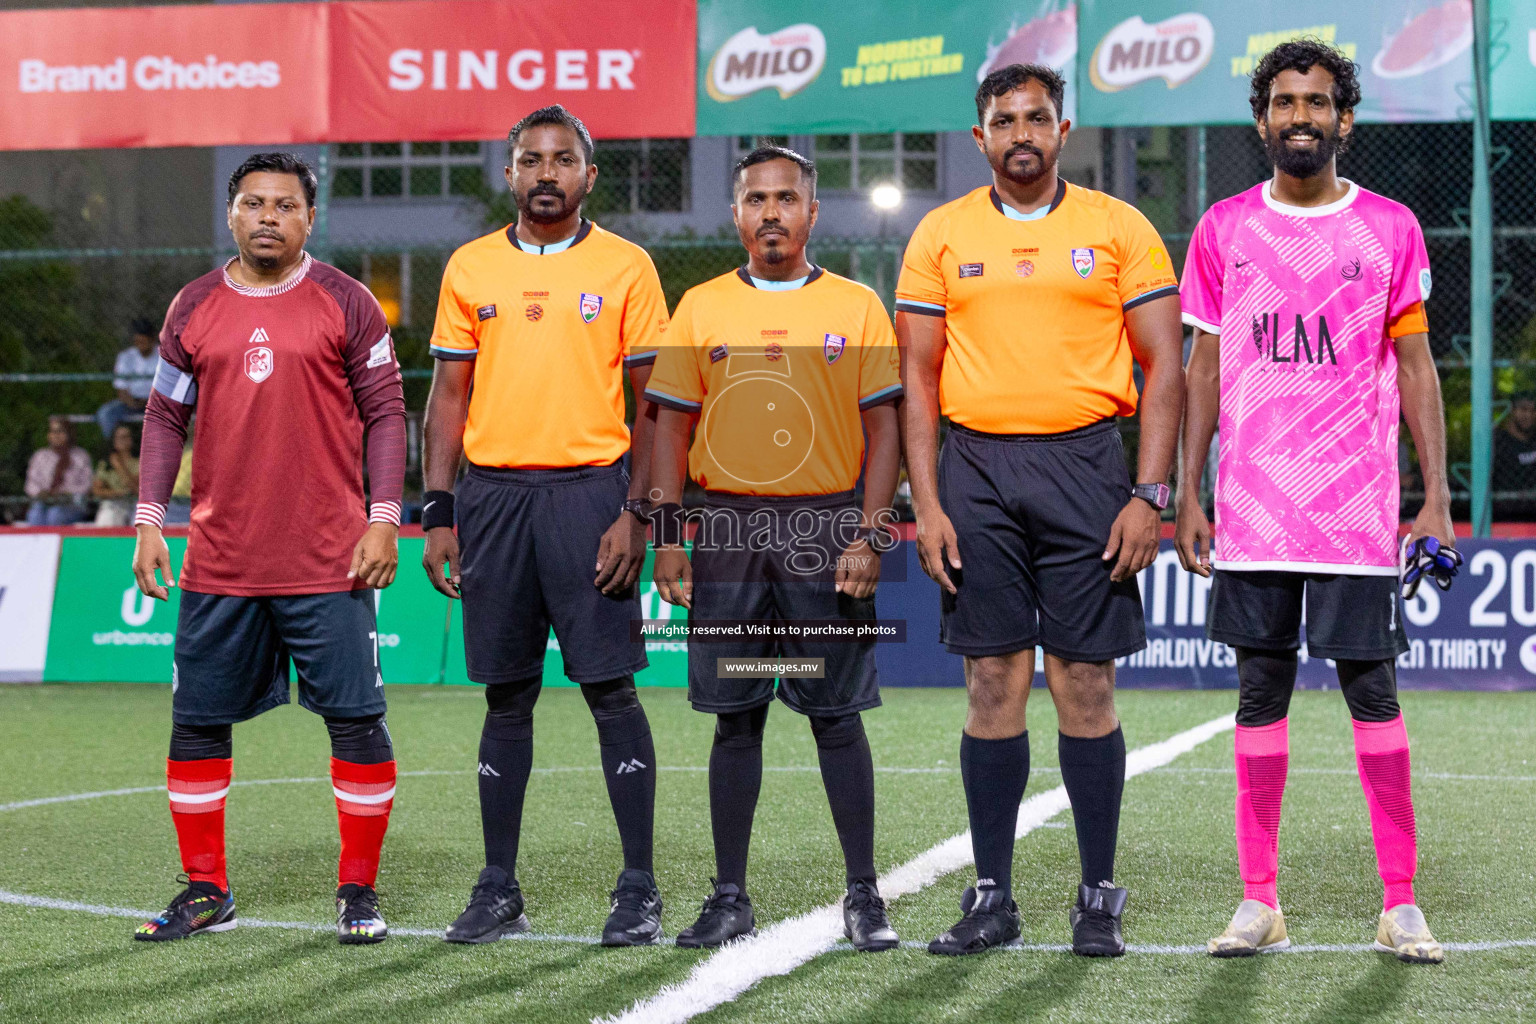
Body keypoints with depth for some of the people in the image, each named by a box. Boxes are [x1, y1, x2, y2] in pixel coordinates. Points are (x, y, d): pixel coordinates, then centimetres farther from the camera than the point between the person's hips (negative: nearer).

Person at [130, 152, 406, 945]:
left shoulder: (345, 304, 1)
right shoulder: (194, 307, 9)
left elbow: (384, 412, 1)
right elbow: (165, 416, 12)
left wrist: (384, 520, -7)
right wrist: (148, 521, 5)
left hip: (328, 560, -3)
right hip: (219, 562, 3)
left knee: (356, 721, -2)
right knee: (197, 723, 6)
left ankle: (358, 892, 10)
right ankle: (205, 892, 19)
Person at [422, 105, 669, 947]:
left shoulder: (626, 268, 2)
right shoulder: (470, 268, 9)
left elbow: (652, 403, 1)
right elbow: (448, 395, 10)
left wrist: (636, 513, -8)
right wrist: (436, 513, 3)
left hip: (590, 490, -3)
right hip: (493, 491, 3)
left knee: (611, 688, -4)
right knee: (507, 695, 7)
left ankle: (639, 888, 2)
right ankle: (498, 889, 13)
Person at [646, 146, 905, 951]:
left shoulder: (856, 307, 4)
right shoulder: (700, 309, 8)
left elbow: (884, 427, 2)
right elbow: (672, 424, 9)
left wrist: (869, 536, -8)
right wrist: (668, 535, 0)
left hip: (826, 525, -1)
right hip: (727, 528, 2)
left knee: (837, 716, 0)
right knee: (735, 717, 5)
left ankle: (863, 894, 7)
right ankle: (730, 898, 11)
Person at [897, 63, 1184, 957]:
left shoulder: (1120, 229, 4)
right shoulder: (942, 235, 8)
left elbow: (1164, 365, 2)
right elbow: (918, 376, 8)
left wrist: (1149, 494, -7)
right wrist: (926, 505, 0)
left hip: (1083, 462, -1)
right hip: (976, 468, 2)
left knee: (1086, 683, -1)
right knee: (994, 685, 3)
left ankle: (1100, 898, 8)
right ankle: (992, 897, 10)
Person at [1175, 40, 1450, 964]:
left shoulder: (1391, 228, 4)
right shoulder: (1224, 229, 8)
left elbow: (1415, 365, 5)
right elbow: (1204, 368, 10)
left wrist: (1437, 496, -1)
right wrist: (1186, 494, 5)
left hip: (1358, 507, -1)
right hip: (1251, 505, 1)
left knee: (1373, 689, -1)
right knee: (1262, 691, 5)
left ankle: (1401, 904, 6)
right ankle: (1259, 901, 10)